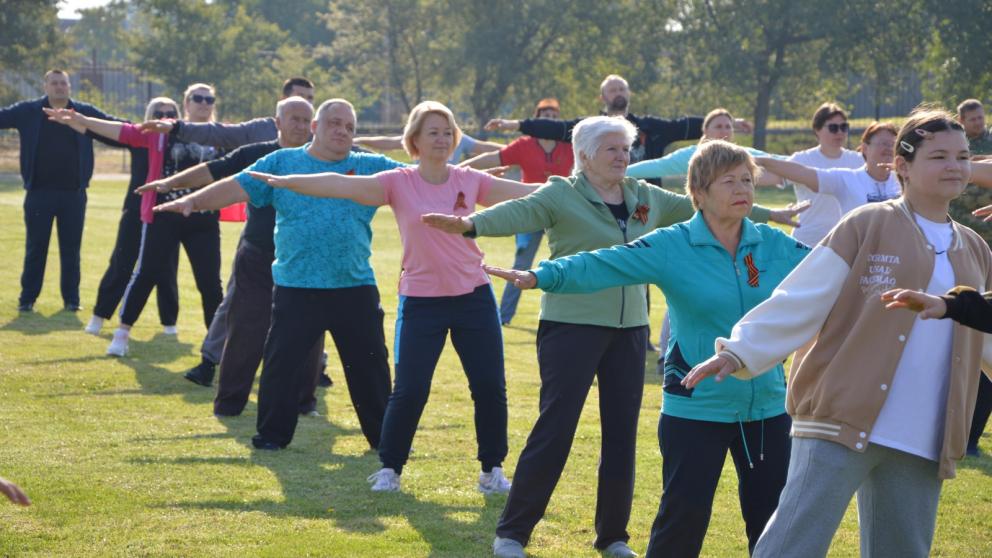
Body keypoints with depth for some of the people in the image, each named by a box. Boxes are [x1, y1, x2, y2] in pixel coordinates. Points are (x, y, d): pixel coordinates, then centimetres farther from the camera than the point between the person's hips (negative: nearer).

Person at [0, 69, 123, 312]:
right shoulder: (28, 111, 1)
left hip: (73, 193, 1)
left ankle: (71, 298, 15)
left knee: (71, 248, 6)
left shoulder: (85, 112, 3)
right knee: (35, 247, 4)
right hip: (39, 192, -1)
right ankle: (27, 298, 11)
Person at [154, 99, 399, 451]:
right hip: (296, 288, -1)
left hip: (355, 288, 1)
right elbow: (237, 187, 1)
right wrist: (193, 201, -10)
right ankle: (273, 434, 13)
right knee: (282, 362, 1)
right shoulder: (282, 163, 6)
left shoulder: (370, 167, 8)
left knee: (370, 365, 7)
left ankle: (385, 436, 19)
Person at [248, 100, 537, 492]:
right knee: (409, 390, -5)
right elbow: (342, 185, -15)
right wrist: (286, 181, -26)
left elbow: (528, 193, 4)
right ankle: (389, 468, 12)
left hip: (474, 297, 2)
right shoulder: (399, 184, -5)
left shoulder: (470, 181, 3)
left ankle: (493, 468, 17)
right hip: (421, 301, -2)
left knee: (490, 386, 2)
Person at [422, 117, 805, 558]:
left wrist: (771, 215, 29)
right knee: (554, 431, -7)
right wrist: (471, 224, -44)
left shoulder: (645, 198, 11)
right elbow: (519, 212, -23)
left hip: (629, 328, 6)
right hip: (572, 325, -6)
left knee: (622, 434, 9)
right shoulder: (561, 196, -6)